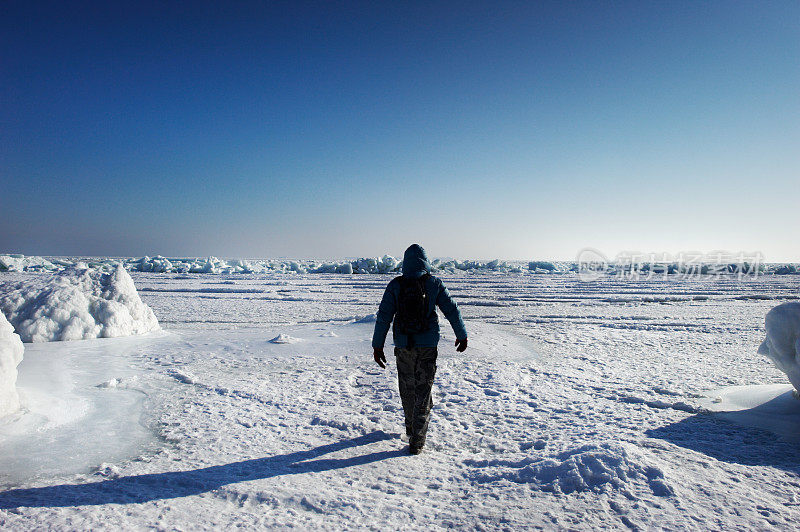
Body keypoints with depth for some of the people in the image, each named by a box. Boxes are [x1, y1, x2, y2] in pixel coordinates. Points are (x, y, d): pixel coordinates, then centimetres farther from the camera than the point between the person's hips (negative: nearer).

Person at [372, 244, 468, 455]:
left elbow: (383, 316, -7)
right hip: (427, 346, -1)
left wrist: (377, 346, 0)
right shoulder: (434, 284, -5)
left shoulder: (395, 285, -5)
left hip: (403, 346, 1)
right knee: (423, 392, 6)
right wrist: (462, 336, 12)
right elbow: (452, 310, -1)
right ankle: (416, 442, 7)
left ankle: (411, 428, 39)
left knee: (407, 389, 19)